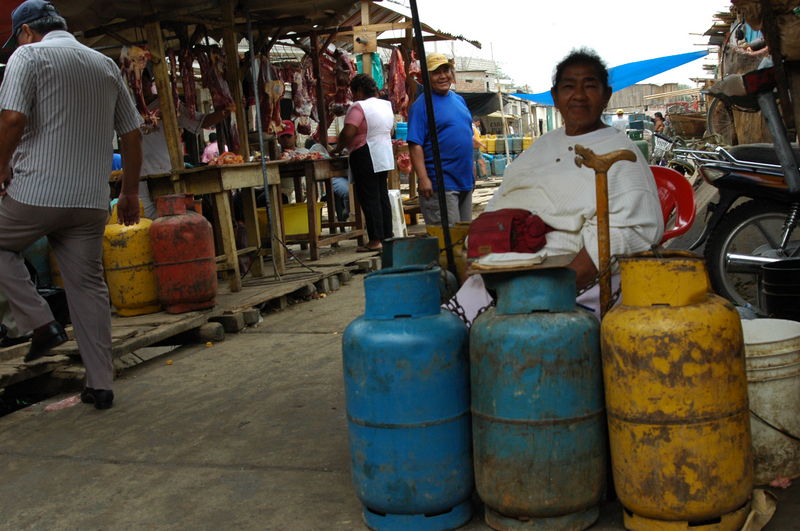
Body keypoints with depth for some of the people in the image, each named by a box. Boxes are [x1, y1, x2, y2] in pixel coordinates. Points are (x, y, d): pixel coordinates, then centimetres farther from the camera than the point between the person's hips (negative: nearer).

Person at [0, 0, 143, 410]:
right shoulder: (106, 65, 15)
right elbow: (132, 134, 13)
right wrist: (130, 192, 19)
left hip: (35, 192, -5)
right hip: (91, 200, 5)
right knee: (88, 286, 8)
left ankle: (40, 324, 7)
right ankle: (101, 385, 10)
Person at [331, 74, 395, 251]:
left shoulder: (359, 107, -13)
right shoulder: (386, 105, 12)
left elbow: (348, 133, -21)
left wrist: (337, 149, -7)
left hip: (366, 157, -8)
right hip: (385, 155, 8)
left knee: (369, 199, -4)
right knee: (382, 196, 12)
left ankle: (375, 240, -4)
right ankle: (387, 236, 16)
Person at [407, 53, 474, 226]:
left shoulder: (459, 100, 15)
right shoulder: (422, 104, -9)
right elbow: (415, 145, -16)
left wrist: (471, 173, 19)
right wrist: (423, 179, -23)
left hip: (465, 180, 8)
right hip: (440, 184, -8)